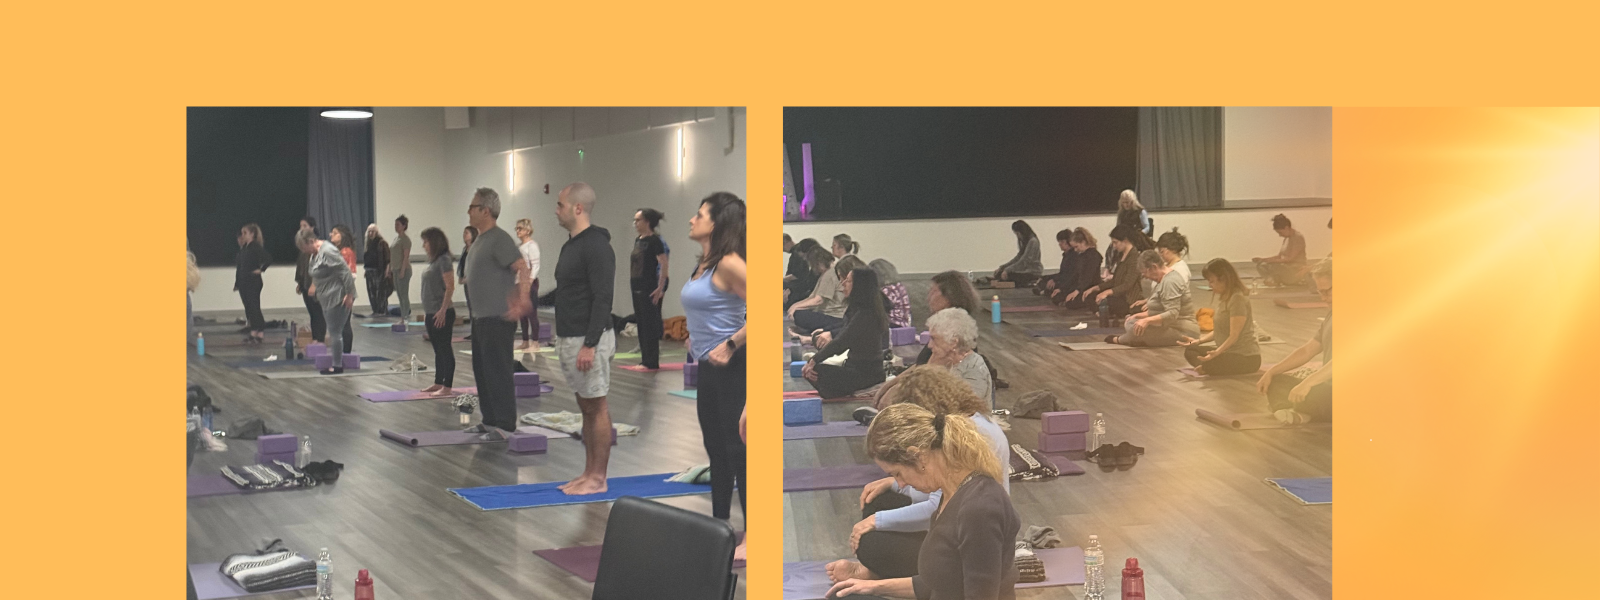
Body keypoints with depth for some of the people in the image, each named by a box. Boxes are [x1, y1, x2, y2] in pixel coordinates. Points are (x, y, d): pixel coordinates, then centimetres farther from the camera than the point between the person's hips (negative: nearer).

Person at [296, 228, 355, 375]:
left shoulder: (327, 252, -19)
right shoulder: (315, 253, 12)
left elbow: (345, 272, -22)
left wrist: (350, 294, -21)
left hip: (338, 298, -10)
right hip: (328, 299, 10)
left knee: (334, 332, -5)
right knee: (333, 331, 13)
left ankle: (337, 365, 1)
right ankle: (335, 361, 19)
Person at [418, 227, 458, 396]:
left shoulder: (443, 260, -13)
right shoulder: (433, 261, 14)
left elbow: (450, 287, -18)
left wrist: (443, 310, -21)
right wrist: (426, 312, 19)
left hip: (442, 314, -9)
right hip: (431, 313, 9)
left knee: (445, 349, -4)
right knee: (438, 350, 14)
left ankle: (447, 387, -1)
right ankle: (438, 383, 21)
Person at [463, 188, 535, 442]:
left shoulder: (499, 239, -15)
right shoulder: (480, 239, 16)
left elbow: (522, 267, -25)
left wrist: (522, 297, -34)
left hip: (498, 318, -11)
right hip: (481, 316, 11)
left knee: (497, 372, -7)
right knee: (482, 370, 15)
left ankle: (505, 425, -3)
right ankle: (490, 421, 23)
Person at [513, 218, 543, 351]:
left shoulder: (532, 245, -9)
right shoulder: (519, 246, 15)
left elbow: (535, 266, -15)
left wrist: (529, 284, -21)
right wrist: (517, 283, 13)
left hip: (530, 282, -8)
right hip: (520, 282, 8)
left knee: (531, 313, -8)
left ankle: (535, 343, -6)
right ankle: (525, 342, 16)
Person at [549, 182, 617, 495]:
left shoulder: (596, 246, -18)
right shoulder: (571, 245, 14)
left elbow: (602, 299, -23)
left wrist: (590, 345, -25)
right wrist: (563, 340, 22)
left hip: (588, 340, -11)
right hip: (570, 339, 11)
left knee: (597, 408, -3)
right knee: (586, 407, 14)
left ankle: (598, 479, 4)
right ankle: (589, 474, 20)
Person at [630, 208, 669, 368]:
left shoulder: (655, 241, -12)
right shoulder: (637, 240, 14)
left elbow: (664, 264, -17)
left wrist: (660, 288, -20)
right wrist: (632, 282, 18)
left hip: (649, 289, -9)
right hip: (637, 287, 9)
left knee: (650, 324, -5)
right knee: (641, 323, 11)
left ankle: (651, 361, 0)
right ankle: (645, 359, 17)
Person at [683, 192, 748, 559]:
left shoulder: (727, 264, -16)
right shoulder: (704, 264, 12)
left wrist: (731, 344, -20)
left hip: (730, 367, -10)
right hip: (709, 368, 10)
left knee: (737, 450, -7)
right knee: (716, 449, 16)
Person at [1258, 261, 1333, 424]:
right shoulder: (1331, 316, 18)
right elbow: (1306, 351, 20)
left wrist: (1308, 383, -33)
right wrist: (1270, 372, 9)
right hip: (1327, 386, 11)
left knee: (1303, 398, -37)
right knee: (1275, 382, 6)